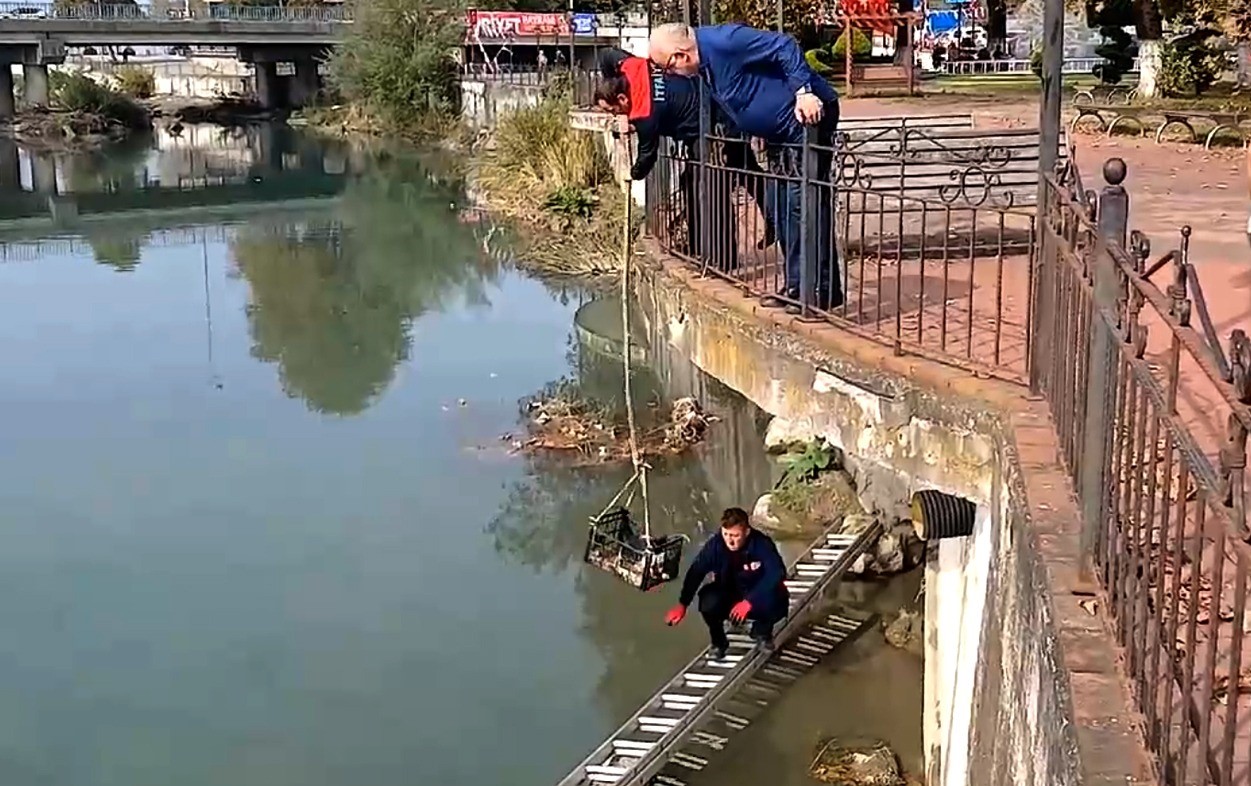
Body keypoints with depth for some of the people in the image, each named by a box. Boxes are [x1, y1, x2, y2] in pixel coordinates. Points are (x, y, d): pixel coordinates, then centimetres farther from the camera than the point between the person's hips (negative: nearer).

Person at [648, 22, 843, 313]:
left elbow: (785, 47, -25)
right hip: (781, 132, 11)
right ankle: (796, 286, 18)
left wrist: (804, 92, -30)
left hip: (807, 114, -11)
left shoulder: (723, 42, -22)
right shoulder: (705, 62, 8)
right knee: (779, 205, 12)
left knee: (804, 203, -12)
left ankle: (824, 291, -9)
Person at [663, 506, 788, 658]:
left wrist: (749, 601, -45)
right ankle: (719, 642, 2)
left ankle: (762, 631, 5)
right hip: (728, 594, 1)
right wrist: (682, 604, -33)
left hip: (758, 595, -1)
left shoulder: (762, 544, -25)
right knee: (708, 601, -30)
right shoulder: (715, 544, -20)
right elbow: (696, 572, -22)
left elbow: (776, 574, -35)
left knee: (777, 603, -32)